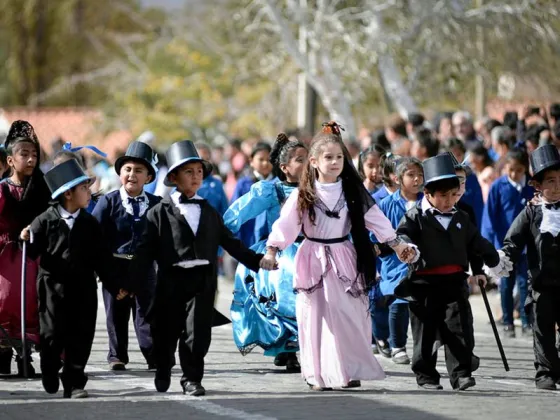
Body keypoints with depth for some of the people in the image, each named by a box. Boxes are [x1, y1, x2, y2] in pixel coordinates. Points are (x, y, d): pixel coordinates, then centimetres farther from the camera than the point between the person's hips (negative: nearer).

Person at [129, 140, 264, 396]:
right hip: (171, 280, -2)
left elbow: (229, 243, 19)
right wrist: (133, 282, -11)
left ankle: (192, 378, 3)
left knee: (197, 332, -7)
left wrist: (257, 261, 12)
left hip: (202, 281, 2)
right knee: (165, 332, 8)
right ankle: (162, 372, 32)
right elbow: (146, 250, -3)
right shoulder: (160, 212, 3)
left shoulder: (209, 212, 15)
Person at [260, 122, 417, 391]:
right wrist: (271, 251, -18)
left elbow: (374, 217, 2)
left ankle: (350, 370, 9)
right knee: (317, 316, 1)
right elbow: (286, 223, -8)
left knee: (349, 315, 1)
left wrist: (396, 244, -2)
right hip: (314, 261, -1)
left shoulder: (353, 192, 1)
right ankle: (320, 374, 7)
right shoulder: (303, 195, -4)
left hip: (344, 259, 1)